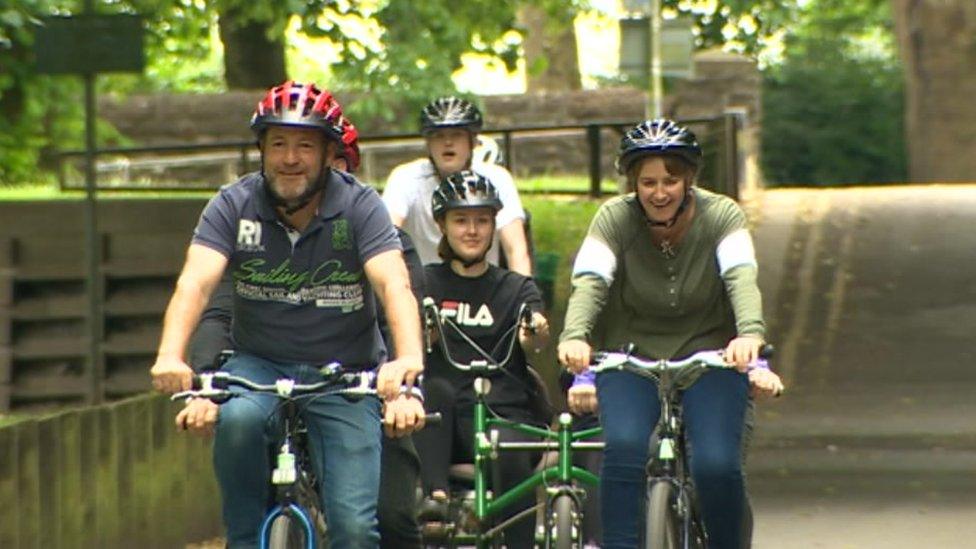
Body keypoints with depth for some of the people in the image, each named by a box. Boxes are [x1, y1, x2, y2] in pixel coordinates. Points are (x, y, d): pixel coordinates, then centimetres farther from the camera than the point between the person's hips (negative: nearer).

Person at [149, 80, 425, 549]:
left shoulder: (359, 207, -11)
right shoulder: (234, 206, -8)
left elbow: (394, 285, -25)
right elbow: (196, 282, -22)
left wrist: (409, 359, -46)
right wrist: (170, 357, -42)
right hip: (259, 366, 1)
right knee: (237, 418, -34)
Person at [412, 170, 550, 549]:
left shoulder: (516, 288, 13)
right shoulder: (427, 282, 13)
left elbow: (532, 339, -8)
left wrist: (536, 333, -32)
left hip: (504, 414, -1)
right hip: (441, 421, 1)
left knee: (510, 457, -32)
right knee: (436, 387, -31)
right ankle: (435, 495, -37)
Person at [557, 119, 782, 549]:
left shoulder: (721, 216, -9)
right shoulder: (615, 219, -8)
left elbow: (742, 279, -24)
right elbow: (589, 283, -21)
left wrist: (750, 334, -44)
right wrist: (574, 336, -42)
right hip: (630, 359, 0)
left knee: (716, 465, -18)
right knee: (624, 448, -26)